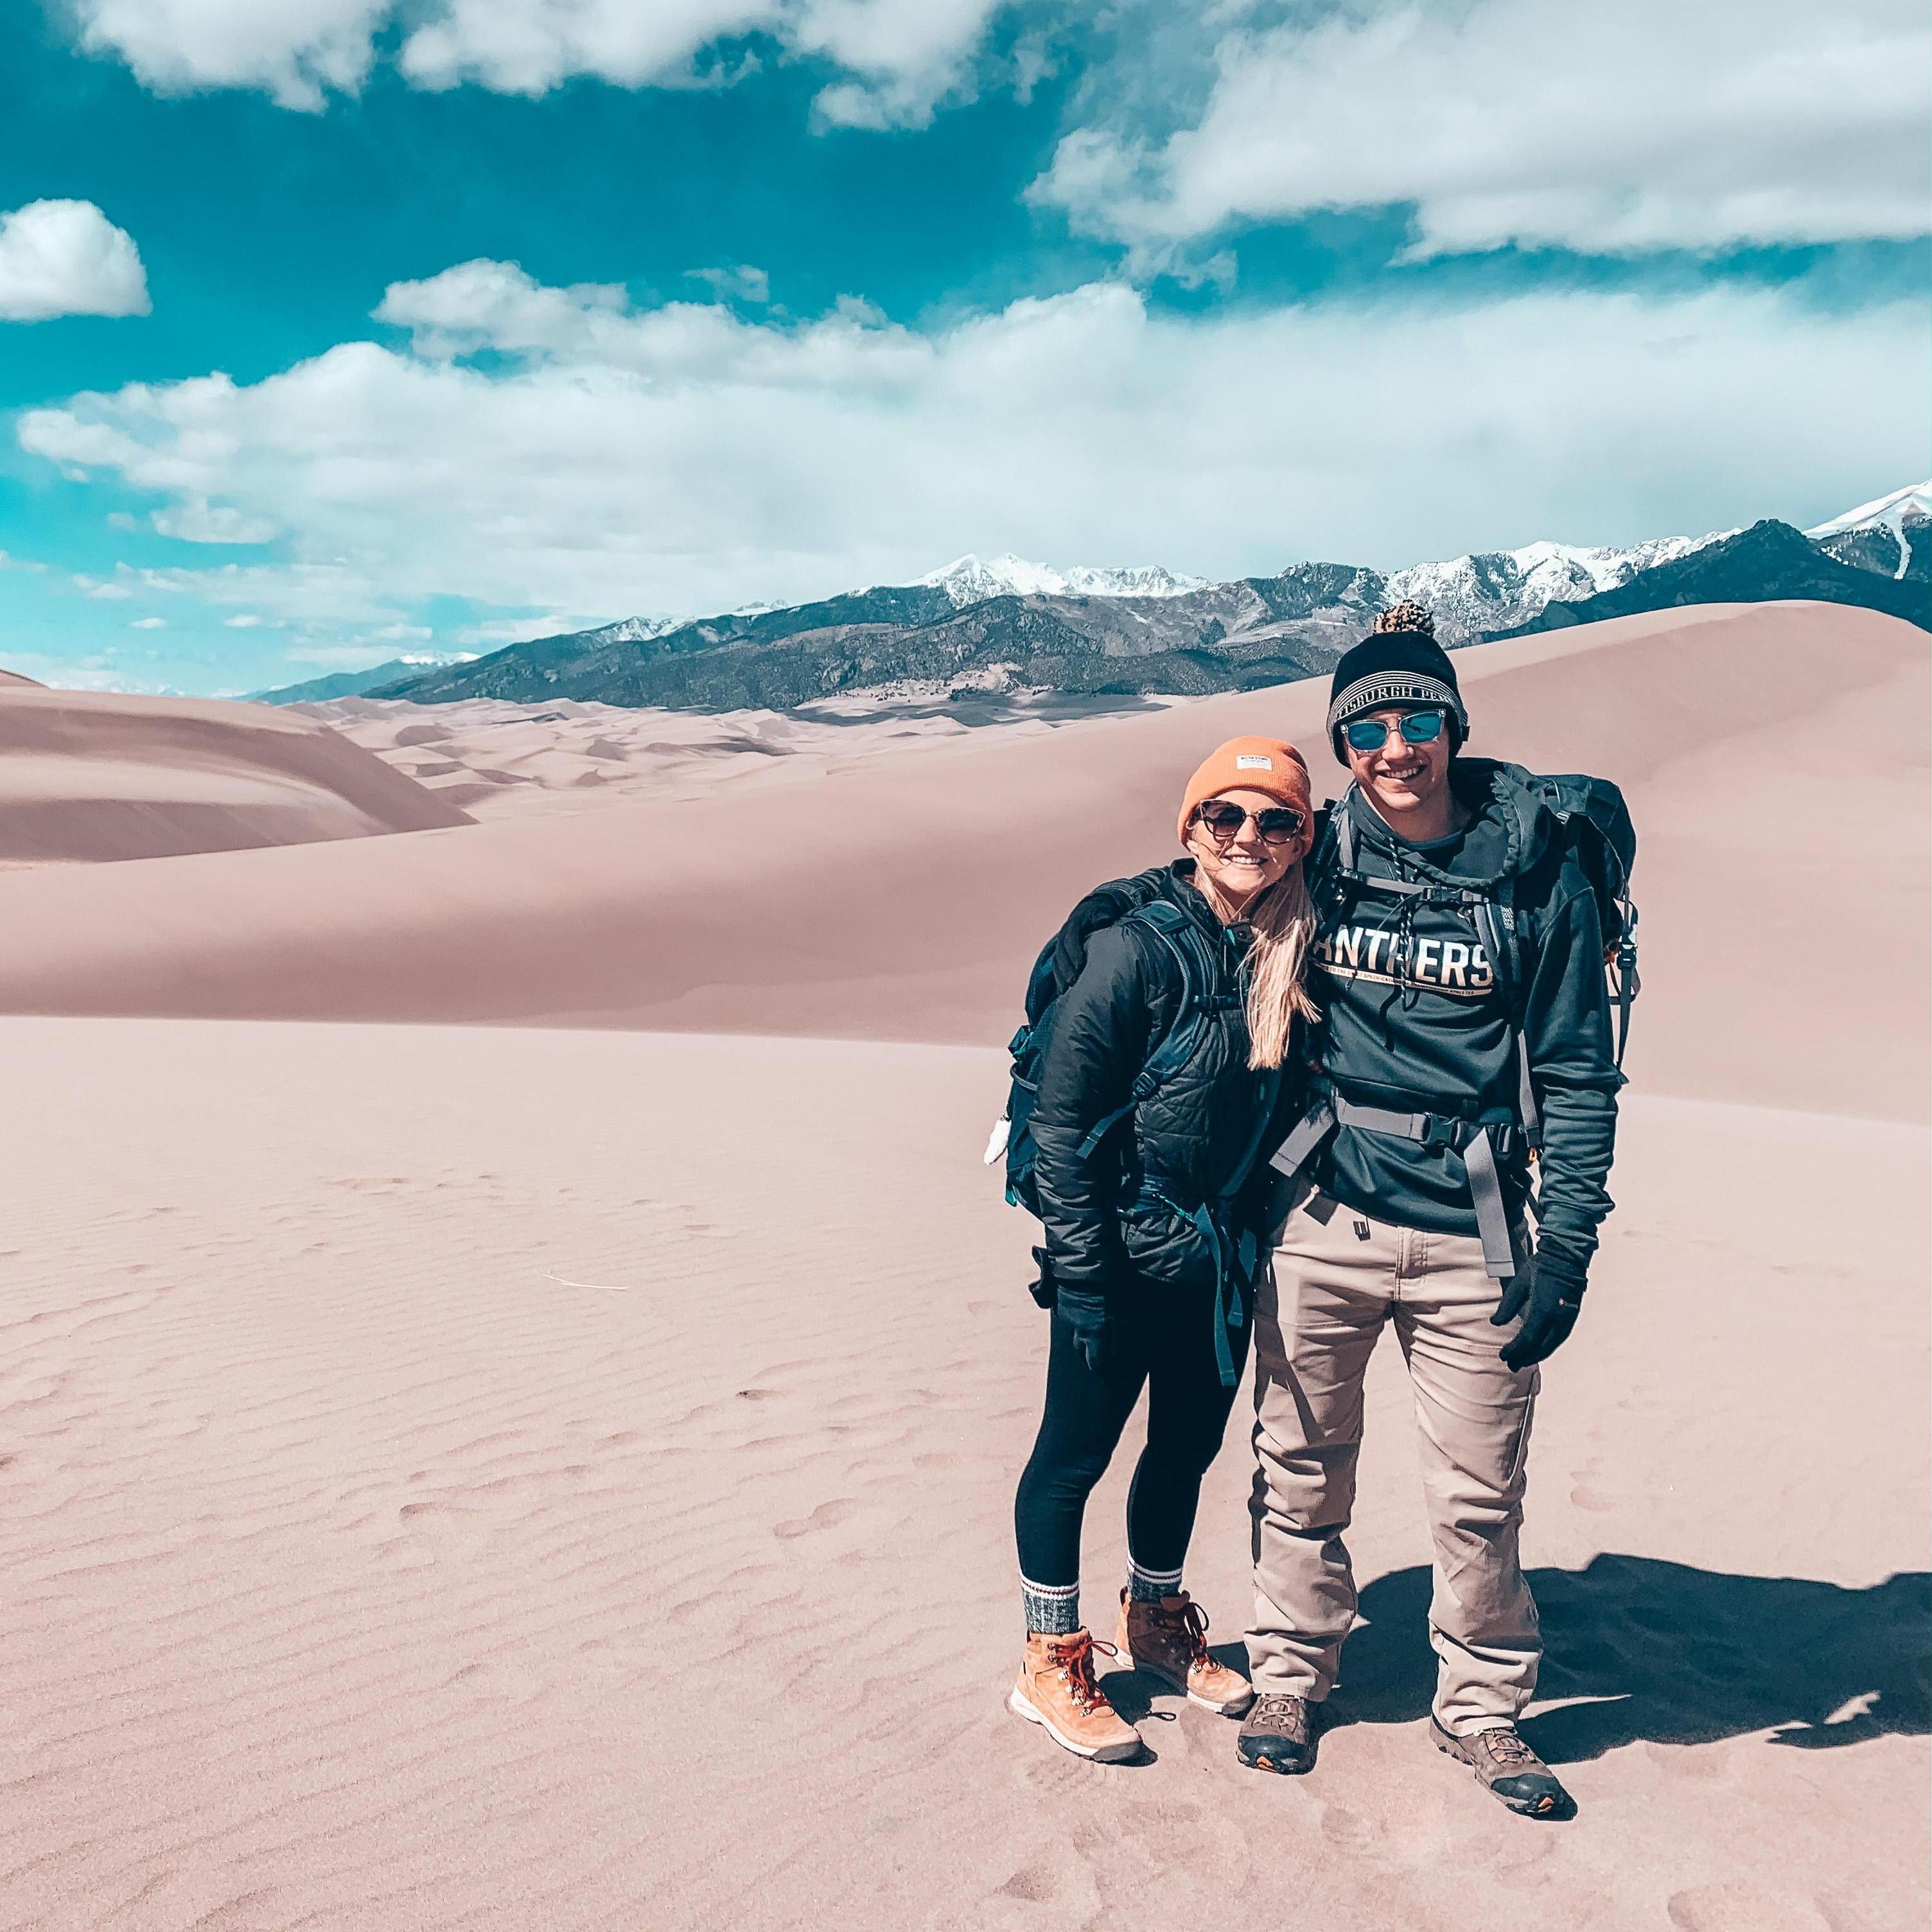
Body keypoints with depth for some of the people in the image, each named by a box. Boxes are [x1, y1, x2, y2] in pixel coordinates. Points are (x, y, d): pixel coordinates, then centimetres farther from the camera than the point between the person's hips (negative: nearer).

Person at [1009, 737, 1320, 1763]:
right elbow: (1061, 1119, -16)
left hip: (1222, 1262, 6)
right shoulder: (1136, 945, -17)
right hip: (1125, 1259, -6)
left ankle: (1156, 1625, 42)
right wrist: (1082, 1276, -16)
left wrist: (1264, 1239, 8)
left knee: (1189, 1445, 19)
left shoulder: (1292, 952, 0)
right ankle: (1050, 1664, 25)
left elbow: (1290, 1107, 11)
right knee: (1075, 1453, 8)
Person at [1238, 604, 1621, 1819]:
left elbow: (1576, 1072, 0)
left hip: (1471, 1237, -1)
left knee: (1480, 1496, 7)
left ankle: (1482, 1708, 30)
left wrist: (1568, 1245, -6)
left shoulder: (1537, 871, -3)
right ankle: (1291, 1675, 34)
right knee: (1302, 1473, 12)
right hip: (1322, 1219, 1)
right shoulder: (1319, 860, 2)